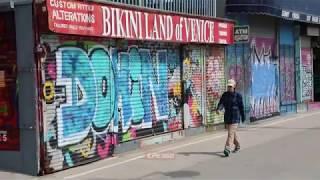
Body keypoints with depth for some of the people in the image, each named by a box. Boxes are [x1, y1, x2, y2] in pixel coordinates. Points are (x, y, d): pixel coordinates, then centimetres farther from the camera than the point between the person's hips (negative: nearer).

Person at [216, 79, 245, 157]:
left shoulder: (238, 96, -5)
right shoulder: (225, 95, 6)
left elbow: (241, 107, 1)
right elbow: (221, 103, -6)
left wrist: (243, 117, 6)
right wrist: (218, 109, -28)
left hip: (235, 117, -5)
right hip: (227, 117, 5)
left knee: (231, 133, -14)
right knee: (233, 133, 18)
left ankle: (227, 150, -20)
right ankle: (237, 146, 39)